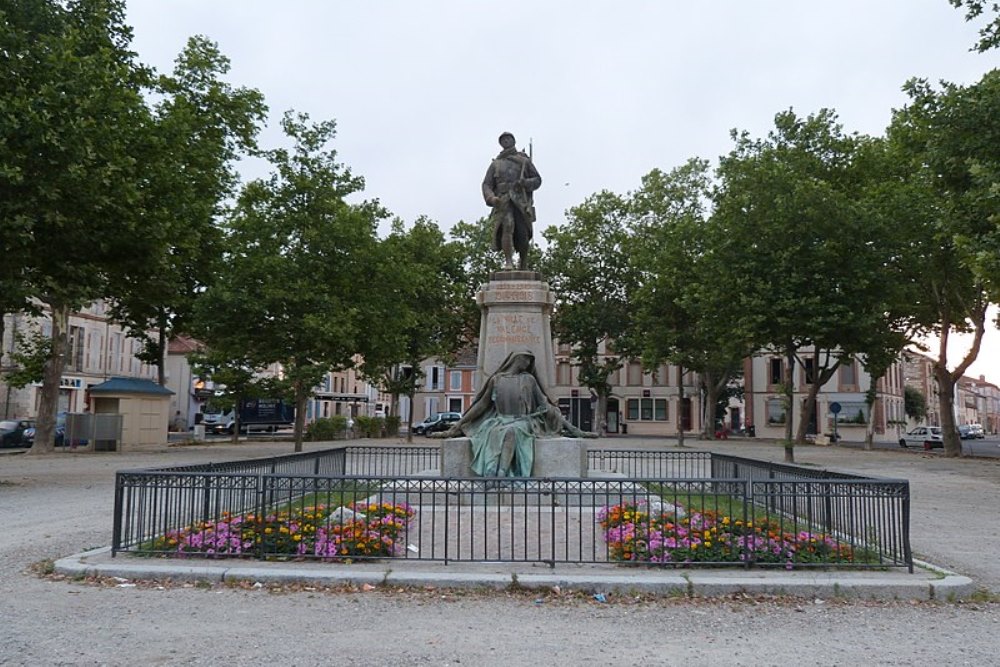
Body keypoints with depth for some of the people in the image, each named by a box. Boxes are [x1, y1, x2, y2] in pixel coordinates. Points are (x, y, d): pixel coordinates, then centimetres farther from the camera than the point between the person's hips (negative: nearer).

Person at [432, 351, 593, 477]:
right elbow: (481, 405, 17)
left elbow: (545, 406, 14)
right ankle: (499, 480, -52)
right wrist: (455, 428, 12)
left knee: (511, 431, -37)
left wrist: (573, 429, 7)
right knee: (499, 433, -36)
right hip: (500, 422, 1)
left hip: (522, 423, 0)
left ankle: (499, 476, -50)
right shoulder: (496, 379, 15)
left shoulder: (529, 379, 16)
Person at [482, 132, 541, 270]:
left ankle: (523, 265, 14)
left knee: (523, 235, -10)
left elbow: (537, 180, 14)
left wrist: (526, 183, -10)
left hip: (521, 201, 0)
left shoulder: (524, 160, 18)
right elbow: (486, 185, 11)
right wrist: (491, 198, -12)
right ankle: (508, 262, -32)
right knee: (507, 226, -28)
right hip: (503, 202, 0)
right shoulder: (495, 163, 19)